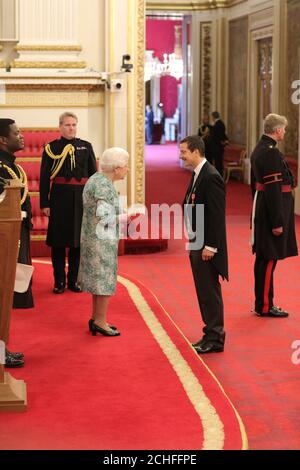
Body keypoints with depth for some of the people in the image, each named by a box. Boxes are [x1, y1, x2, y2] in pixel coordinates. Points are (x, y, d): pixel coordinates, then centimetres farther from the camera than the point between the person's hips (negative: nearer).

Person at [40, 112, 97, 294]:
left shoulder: (86, 147, 8)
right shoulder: (51, 148, 3)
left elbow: (94, 174, 9)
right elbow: (44, 178, 1)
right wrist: (44, 203, -5)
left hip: (81, 197, 2)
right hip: (59, 198, -2)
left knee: (78, 240, 5)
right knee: (58, 241, 2)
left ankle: (74, 280, 16)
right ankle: (59, 281, 11)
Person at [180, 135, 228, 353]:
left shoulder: (211, 177, -18)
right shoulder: (197, 175, 12)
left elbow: (217, 214, -21)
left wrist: (210, 246, -21)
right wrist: (192, 239, 14)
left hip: (206, 247, -10)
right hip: (196, 245, 10)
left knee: (210, 292, -2)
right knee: (203, 291, 15)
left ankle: (214, 339, 5)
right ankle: (211, 333, 23)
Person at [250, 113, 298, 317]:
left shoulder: (259, 149, 13)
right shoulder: (271, 152, -19)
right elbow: (273, 189, -23)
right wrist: (277, 222, -22)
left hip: (262, 210, 10)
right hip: (273, 210, -10)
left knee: (264, 258, 15)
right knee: (269, 259, -3)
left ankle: (262, 303, 24)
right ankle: (265, 306, 4)